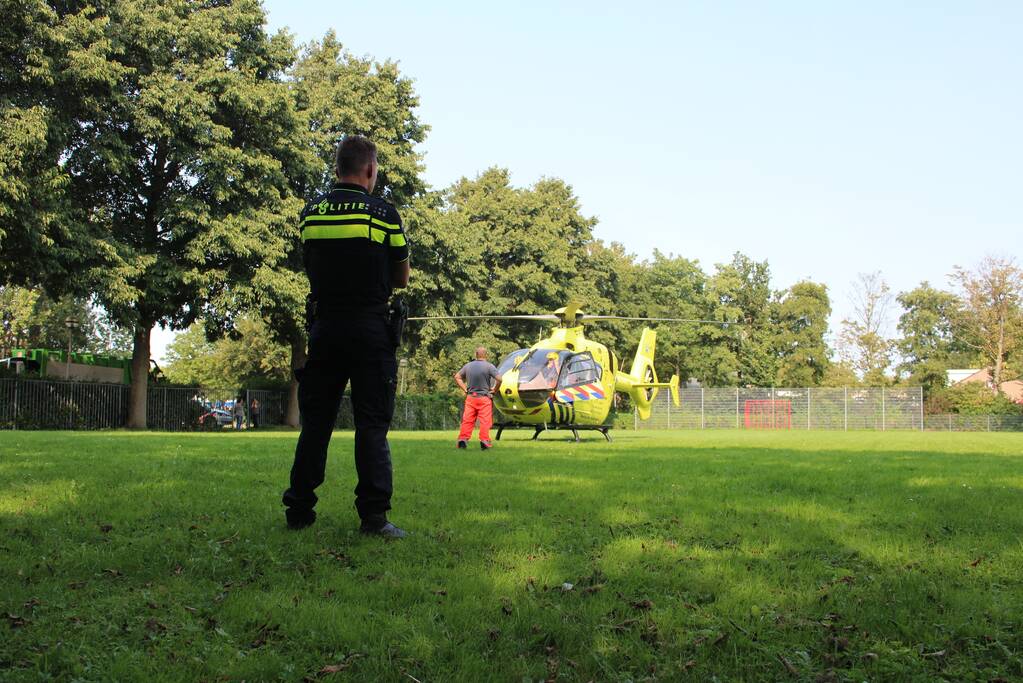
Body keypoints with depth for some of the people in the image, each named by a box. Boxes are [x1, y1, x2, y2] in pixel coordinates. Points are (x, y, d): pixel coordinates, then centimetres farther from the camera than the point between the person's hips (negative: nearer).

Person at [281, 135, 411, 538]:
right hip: (370, 329, -3)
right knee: (371, 423, 0)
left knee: (315, 421, 10)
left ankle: (299, 510, 13)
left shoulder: (311, 212, 7)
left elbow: (310, 269, 15)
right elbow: (401, 279, 3)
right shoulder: (383, 213, -5)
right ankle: (373, 515, -4)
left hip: (325, 327, 4)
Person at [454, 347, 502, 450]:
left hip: (470, 397, 4)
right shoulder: (489, 367, -10)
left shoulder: (468, 366, 5)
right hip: (484, 398, -4)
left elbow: (457, 377, 12)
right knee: (485, 420, 1)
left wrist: (465, 389, 11)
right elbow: (499, 379, -18)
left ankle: (463, 438, -1)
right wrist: (494, 389, -2)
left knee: (468, 419, 6)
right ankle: (484, 440, -4)